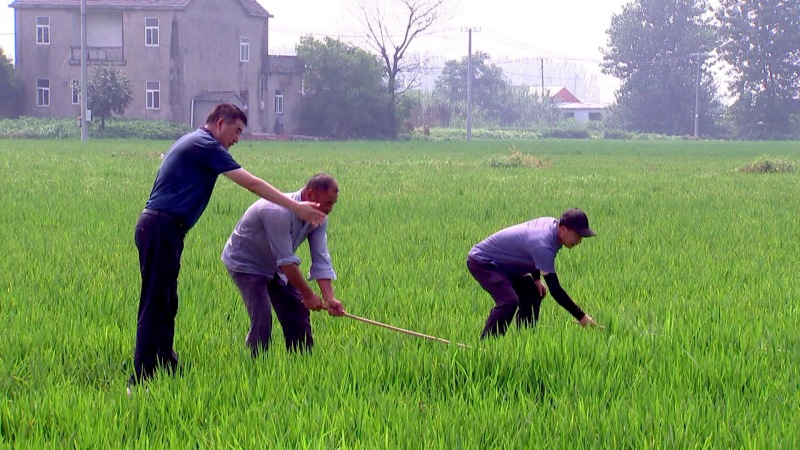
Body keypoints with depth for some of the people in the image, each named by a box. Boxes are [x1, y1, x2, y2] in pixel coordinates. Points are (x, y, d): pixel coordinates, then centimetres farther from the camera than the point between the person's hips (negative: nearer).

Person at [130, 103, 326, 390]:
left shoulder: (192, 143, 21)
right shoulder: (206, 146, -9)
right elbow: (251, 184, -11)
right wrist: (296, 207, -8)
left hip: (158, 228, 10)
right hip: (162, 229, -10)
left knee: (165, 304, 13)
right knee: (155, 305, -10)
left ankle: (165, 367, 18)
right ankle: (140, 381, -10)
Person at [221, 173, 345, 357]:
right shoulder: (279, 212, -37)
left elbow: (321, 260, -14)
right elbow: (286, 261, -33)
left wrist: (329, 297, -27)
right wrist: (308, 295, -25)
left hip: (274, 266, 8)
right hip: (245, 263, -8)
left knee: (298, 313, 5)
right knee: (262, 318, -22)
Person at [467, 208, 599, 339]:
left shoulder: (552, 223, -6)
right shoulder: (543, 245, -34)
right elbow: (554, 288, -32)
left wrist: (536, 278, 5)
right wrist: (581, 317, -29)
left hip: (502, 263, 11)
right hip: (482, 262, -11)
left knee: (534, 293, 11)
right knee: (509, 301, -28)